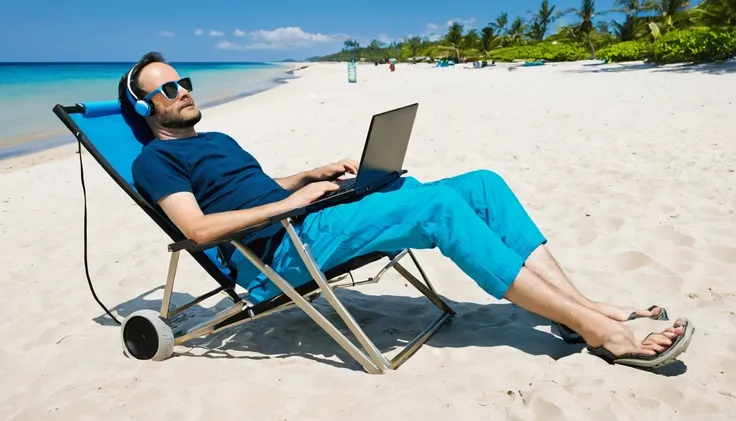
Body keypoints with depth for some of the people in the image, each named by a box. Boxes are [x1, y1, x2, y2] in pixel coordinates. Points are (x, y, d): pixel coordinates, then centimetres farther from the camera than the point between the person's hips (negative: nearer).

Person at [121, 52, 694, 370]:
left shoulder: (217, 139, 30)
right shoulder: (156, 160, 5)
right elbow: (199, 228, -11)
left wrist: (316, 173, 14)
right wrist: (288, 202, -14)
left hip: (307, 216, 9)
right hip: (281, 249, -8)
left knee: (482, 184, -7)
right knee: (437, 202, -28)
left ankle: (586, 306, -10)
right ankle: (597, 330, -23)